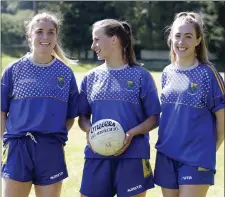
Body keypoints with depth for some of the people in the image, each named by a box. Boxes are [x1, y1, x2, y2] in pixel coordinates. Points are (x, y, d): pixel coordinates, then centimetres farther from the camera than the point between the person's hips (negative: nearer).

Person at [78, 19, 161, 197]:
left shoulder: (140, 75, -1)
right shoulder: (91, 77, 10)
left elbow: (154, 118, 0)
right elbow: (83, 117, 13)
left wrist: (131, 133, -17)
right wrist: (89, 130, -9)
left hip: (132, 157, -3)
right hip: (97, 157, 3)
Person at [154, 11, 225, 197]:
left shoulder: (208, 73, -7)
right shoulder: (167, 73, 8)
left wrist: (210, 151, 2)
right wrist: (166, 143, 10)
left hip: (196, 158, -5)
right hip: (166, 156, 5)